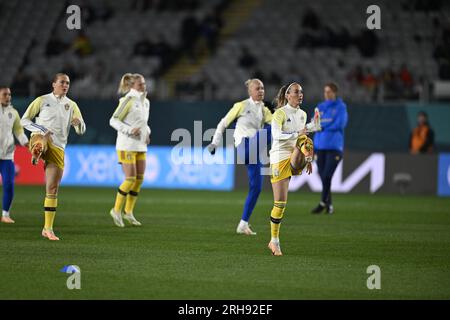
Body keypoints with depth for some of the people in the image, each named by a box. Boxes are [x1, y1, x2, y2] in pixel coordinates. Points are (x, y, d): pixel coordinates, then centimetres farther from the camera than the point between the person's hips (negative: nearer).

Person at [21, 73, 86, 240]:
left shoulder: (72, 105, 13)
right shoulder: (43, 100, 6)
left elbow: (81, 131, 8)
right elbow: (24, 120, 7)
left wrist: (78, 123, -16)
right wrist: (41, 130, -11)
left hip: (58, 148, 1)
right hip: (39, 139, -1)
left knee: (53, 188, 0)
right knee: (44, 138, -40)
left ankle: (48, 228, 5)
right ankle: (36, 152, -66)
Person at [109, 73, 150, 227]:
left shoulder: (145, 102, 12)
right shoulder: (128, 100, -11)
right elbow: (114, 120, -12)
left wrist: (147, 133, 7)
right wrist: (129, 130, -22)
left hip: (140, 145, 8)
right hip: (127, 145, -8)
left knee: (140, 179, 4)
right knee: (130, 178, -11)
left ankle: (128, 212, 13)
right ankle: (116, 210, 3)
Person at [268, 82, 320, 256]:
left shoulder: (302, 114, 15)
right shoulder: (280, 113, -5)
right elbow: (276, 134, -21)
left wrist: (307, 158, 23)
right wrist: (296, 134, -32)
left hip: (296, 159, 5)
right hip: (280, 158, -5)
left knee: (306, 143, -30)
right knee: (280, 203, -5)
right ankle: (274, 241, 6)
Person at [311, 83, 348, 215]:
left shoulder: (341, 107, 1)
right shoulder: (320, 107, 14)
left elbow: (340, 124, -11)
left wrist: (323, 125, -6)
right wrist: (331, 124, -3)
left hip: (335, 147, -5)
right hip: (320, 146, 5)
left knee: (327, 176, -13)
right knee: (323, 177, 4)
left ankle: (323, 203, -4)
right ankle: (329, 205, 12)